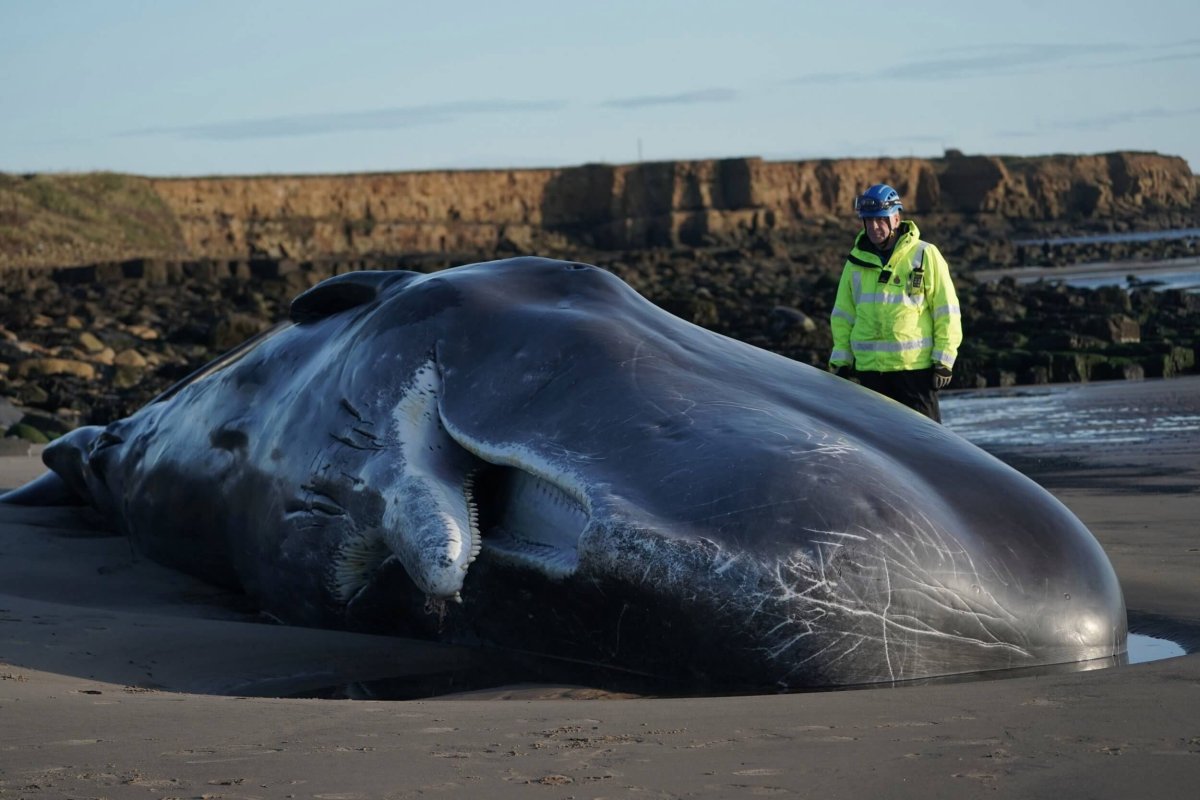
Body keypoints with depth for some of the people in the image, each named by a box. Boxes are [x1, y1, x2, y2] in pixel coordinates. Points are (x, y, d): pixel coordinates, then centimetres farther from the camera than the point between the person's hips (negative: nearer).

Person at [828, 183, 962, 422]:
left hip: (916, 367, -4)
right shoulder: (856, 262, 10)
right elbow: (843, 316, 17)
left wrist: (943, 360, -7)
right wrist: (841, 361, 9)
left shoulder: (925, 256, -2)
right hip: (869, 368, 4)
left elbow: (947, 311, -2)